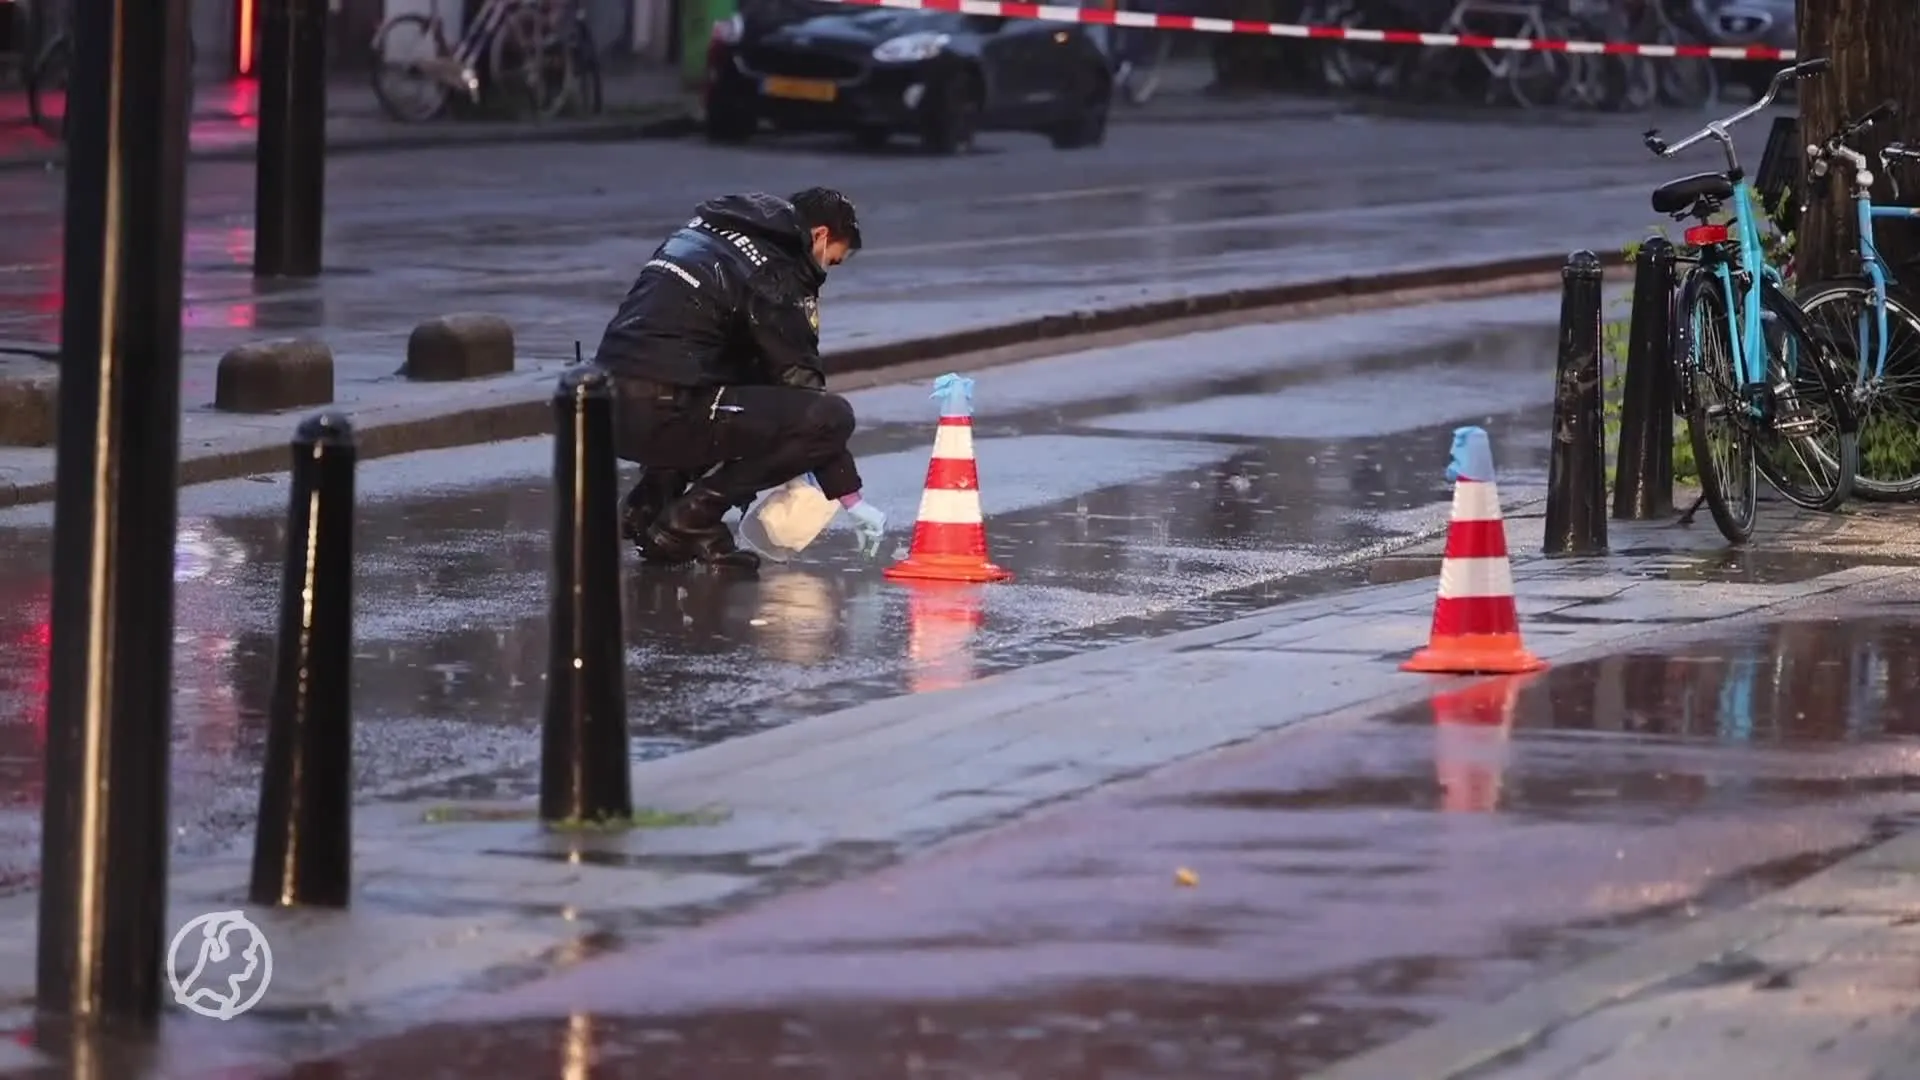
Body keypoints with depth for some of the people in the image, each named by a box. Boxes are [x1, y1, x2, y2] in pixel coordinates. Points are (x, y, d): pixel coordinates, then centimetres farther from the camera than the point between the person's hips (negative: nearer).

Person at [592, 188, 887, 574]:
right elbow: (801, 382, -3)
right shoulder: (777, 275, -4)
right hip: (665, 415, -9)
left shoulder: (704, 230, 22)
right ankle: (688, 519, -7)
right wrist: (852, 500, 3)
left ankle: (651, 501, 17)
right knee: (833, 417, -11)